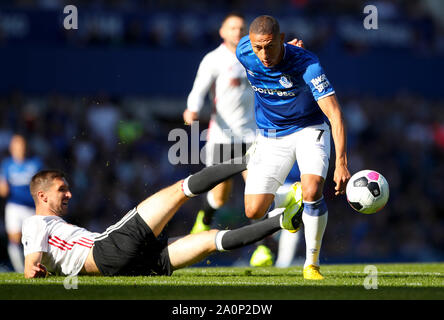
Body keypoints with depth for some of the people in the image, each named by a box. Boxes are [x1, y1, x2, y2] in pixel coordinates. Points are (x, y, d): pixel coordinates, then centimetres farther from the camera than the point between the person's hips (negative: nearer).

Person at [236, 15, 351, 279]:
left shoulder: (306, 64, -31)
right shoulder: (244, 52, -19)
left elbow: (334, 113, -35)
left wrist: (341, 164, -43)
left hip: (310, 129, -3)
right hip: (271, 136, 3)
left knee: (312, 191, -28)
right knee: (254, 211, -7)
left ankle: (312, 263, -9)